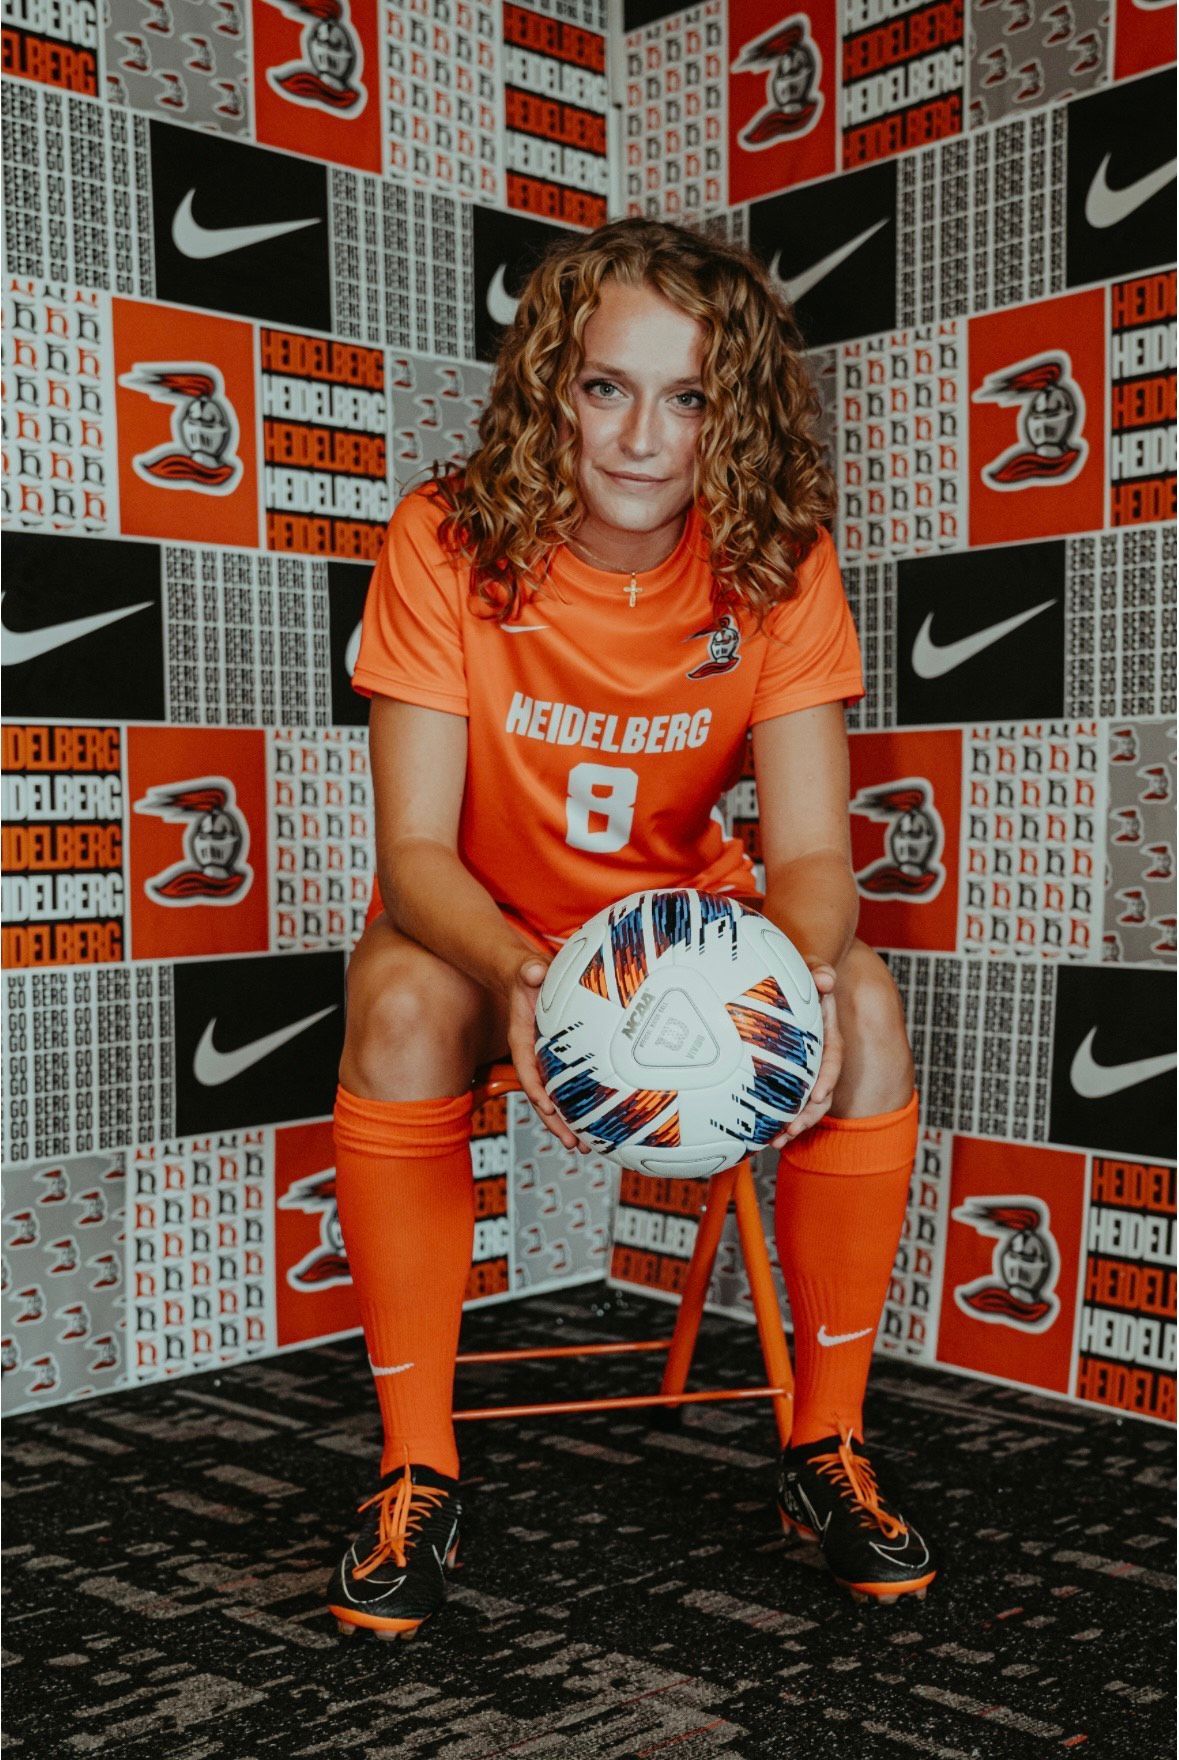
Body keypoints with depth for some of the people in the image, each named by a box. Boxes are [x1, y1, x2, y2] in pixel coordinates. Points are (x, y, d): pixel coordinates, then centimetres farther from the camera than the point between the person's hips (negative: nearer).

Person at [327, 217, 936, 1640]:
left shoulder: (777, 562, -14)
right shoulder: (448, 542, -19)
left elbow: (809, 853, -17)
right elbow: (414, 850, -23)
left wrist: (808, 972, -41)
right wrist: (520, 976, -45)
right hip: (482, 923, -1)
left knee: (867, 1004, -26)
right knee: (402, 1005, -34)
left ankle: (826, 1442, -9)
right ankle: (415, 1473, -19)